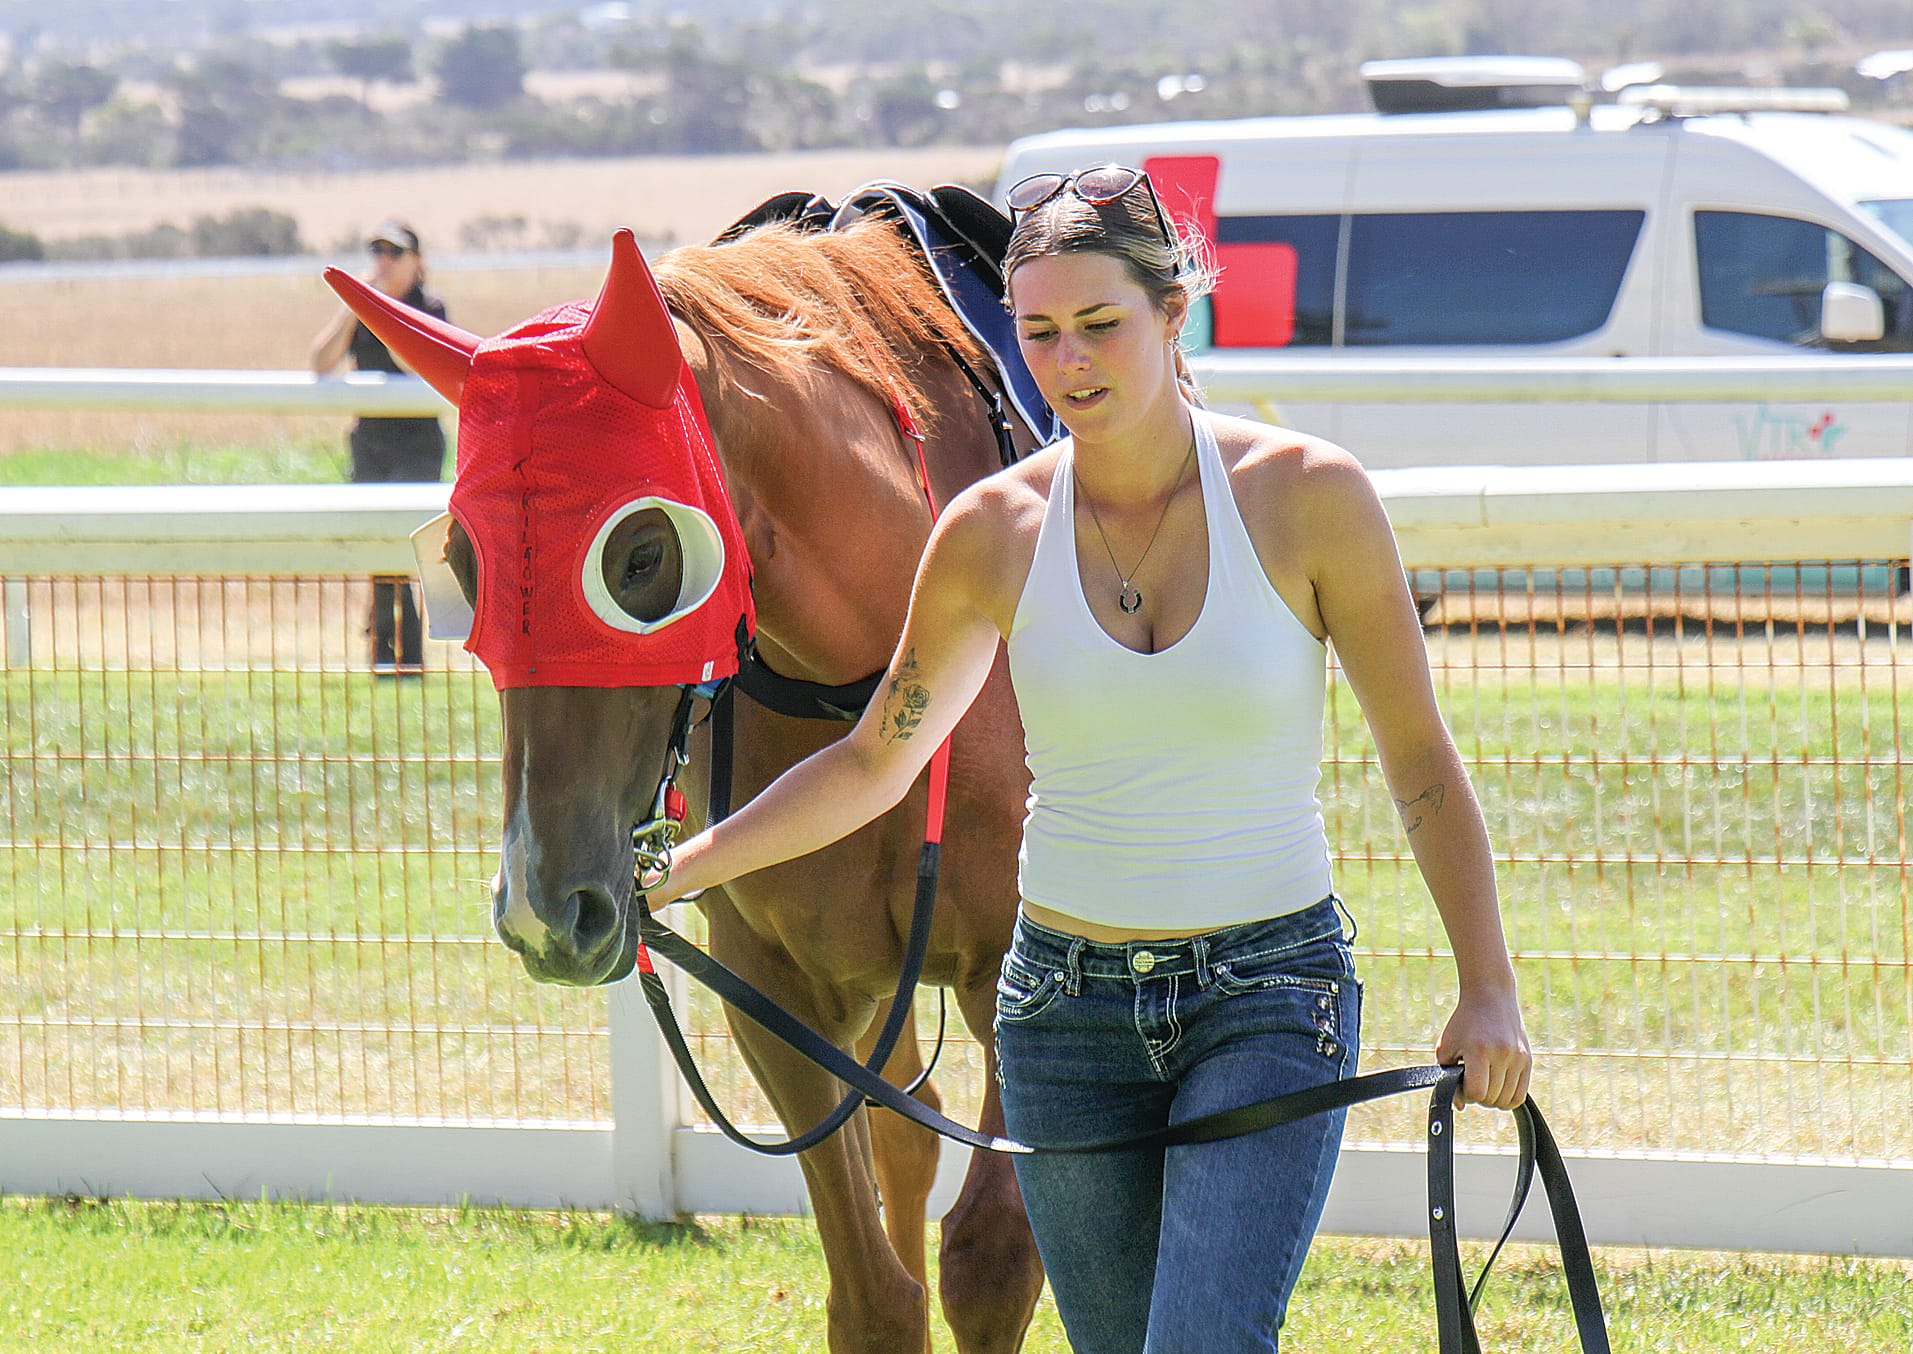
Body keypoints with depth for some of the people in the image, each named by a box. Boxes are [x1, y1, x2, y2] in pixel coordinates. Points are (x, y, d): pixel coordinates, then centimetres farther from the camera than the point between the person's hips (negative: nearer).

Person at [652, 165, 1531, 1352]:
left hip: (1268, 997, -3)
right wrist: (680, 868, 4)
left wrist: (1489, 991, -10)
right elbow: (874, 763, 11)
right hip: (1067, 1004, 3)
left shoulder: (1307, 497, -8)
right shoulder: (995, 532, -1)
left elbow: (1421, 762, -3)